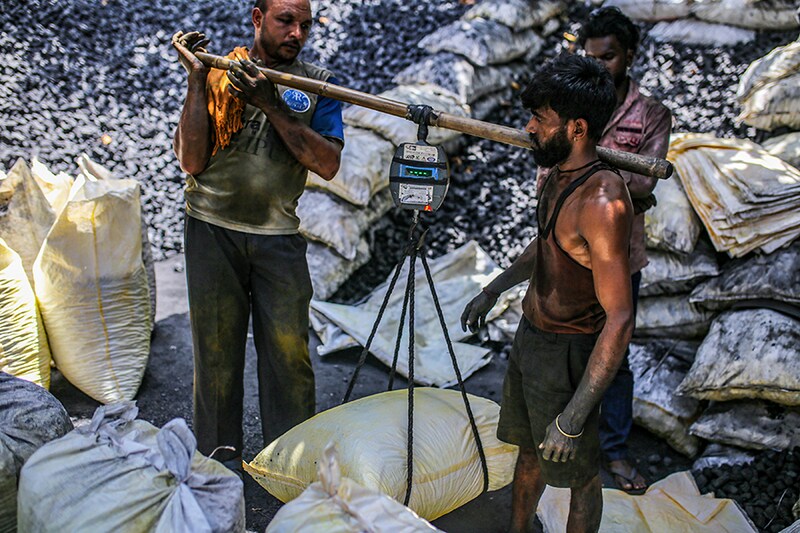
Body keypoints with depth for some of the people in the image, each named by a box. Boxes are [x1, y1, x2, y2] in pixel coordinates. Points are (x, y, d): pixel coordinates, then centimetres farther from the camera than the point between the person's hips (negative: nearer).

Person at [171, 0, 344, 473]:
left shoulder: (318, 83, 5)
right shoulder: (218, 72, 3)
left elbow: (328, 164, -9)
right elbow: (192, 161, -7)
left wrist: (271, 104, -17)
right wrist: (197, 80, -12)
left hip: (278, 235, 0)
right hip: (213, 230, 0)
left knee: (289, 350, -3)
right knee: (218, 346, 5)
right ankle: (220, 453, 20)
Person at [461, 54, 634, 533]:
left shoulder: (602, 200, -29)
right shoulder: (559, 174, 0)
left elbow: (619, 319, -30)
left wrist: (573, 418, -31)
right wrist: (493, 290, 27)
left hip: (568, 353, -9)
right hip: (530, 336, 9)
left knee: (579, 471, 12)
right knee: (529, 448, 25)